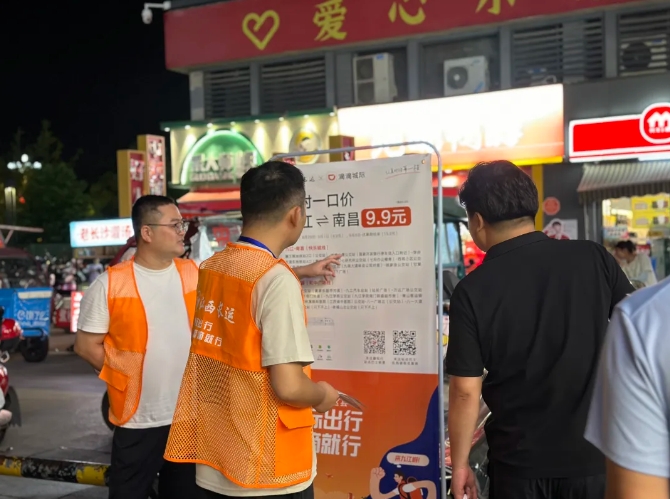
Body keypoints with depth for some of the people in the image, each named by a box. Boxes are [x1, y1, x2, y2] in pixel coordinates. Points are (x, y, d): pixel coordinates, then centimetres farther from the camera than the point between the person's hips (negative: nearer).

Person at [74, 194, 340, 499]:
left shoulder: (196, 274, 3)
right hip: (139, 421, -3)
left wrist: (305, 271, 7)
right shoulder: (111, 284, -9)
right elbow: (86, 345, -5)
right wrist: (127, 377, -6)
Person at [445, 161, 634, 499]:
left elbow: (466, 391, -12)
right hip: (596, 453, 2)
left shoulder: (472, 291, -14)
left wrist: (459, 463, 0)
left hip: (520, 461, -1)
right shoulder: (594, 259, -9)